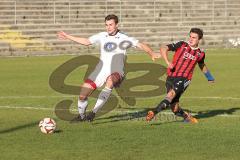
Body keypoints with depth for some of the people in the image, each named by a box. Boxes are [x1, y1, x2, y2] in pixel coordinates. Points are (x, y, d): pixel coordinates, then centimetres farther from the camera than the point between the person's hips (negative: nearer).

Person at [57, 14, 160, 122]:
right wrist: (68, 37, 26)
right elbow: (86, 41, 23)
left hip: (116, 72, -4)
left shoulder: (124, 38, -1)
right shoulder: (102, 36, 11)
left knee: (110, 81, -40)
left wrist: (152, 53, -24)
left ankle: (93, 112, -39)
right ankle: (81, 116, 28)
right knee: (82, 95, -2)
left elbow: (141, 45, -7)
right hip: (101, 71, 4)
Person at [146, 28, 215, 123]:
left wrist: (209, 77, 44)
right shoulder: (182, 45, 4)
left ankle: (154, 112, -41)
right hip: (171, 77, 0)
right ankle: (187, 116, 25)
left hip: (184, 79, 0)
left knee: (172, 93, -31)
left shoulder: (200, 54, 11)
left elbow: (202, 65, 35)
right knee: (175, 109, -5)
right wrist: (167, 62, -17)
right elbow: (163, 49, -3)